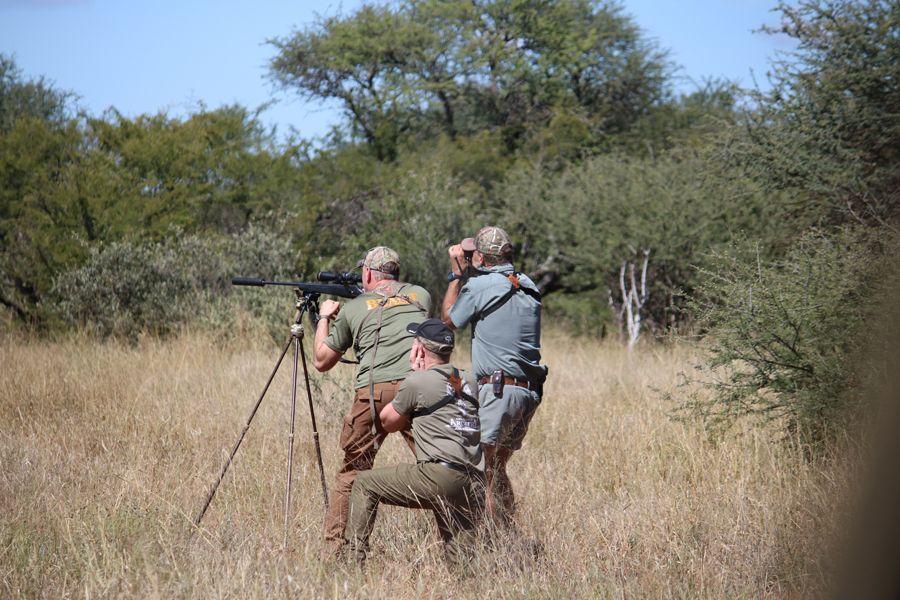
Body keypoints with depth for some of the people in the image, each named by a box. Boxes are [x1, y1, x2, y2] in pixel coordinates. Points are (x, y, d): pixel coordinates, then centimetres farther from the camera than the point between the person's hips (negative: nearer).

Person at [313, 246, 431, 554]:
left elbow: (321, 361, 26)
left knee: (352, 470, 11)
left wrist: (325, 317, 40)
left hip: (373, 391, -1)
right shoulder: (420, 295, 22)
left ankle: (334, 547, 12)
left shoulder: (352, 309, 18)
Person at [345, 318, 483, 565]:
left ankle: (353, 557, 5)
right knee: (460, 565, 10)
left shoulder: (417, 382, 0)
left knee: (365, 483, 10)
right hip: (475, 487, 6)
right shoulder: (469, 382, 18)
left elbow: (387, 422, 14)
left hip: (440, 477, -6)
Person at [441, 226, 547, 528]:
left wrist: (457, 272, 17)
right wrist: (465, 274, 23)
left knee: (480, 468, -7)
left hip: (497, 390, -8)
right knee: (496, 468, 18)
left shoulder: (480, 286, -7)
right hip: (529, 392, 8)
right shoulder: (529, 288, 13)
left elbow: (449, 318, 9)